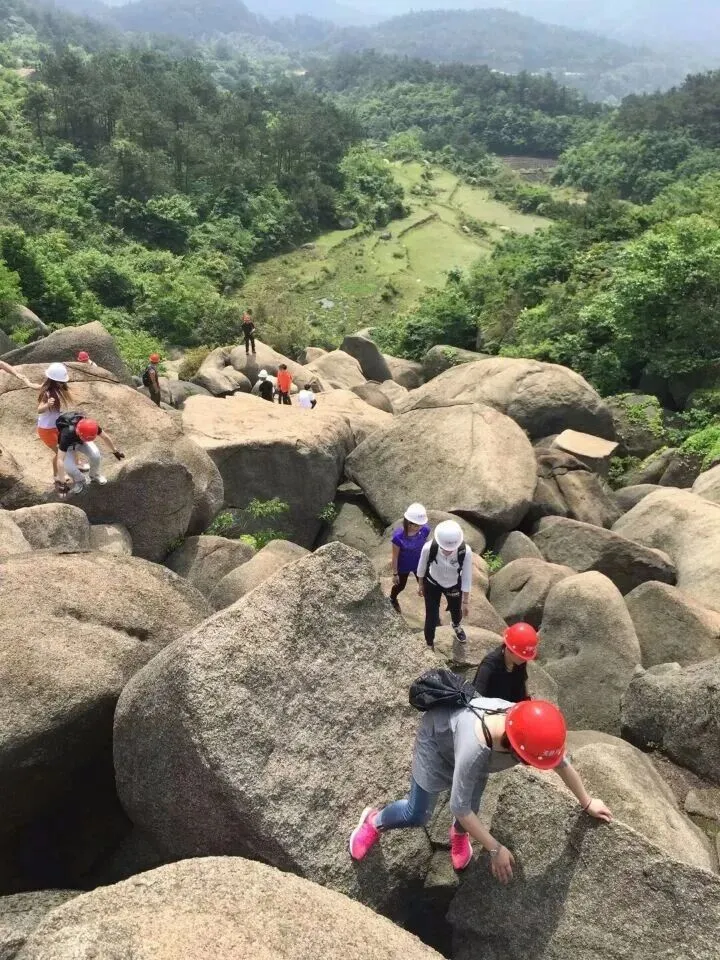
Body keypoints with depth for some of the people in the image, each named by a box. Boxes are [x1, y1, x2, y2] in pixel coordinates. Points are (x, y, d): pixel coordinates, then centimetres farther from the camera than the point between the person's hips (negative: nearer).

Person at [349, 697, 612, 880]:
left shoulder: (533, 733, -32)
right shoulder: (474, 749, -48)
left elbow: (562, 764, -10)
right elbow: (458, 807, -33)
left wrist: (587, 802, 5)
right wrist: (495, 849, -23)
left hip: (470, 718, 4)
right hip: (439, 733, -4)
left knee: (473, 806, 4)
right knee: (416, 816, 1)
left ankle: (459, 833, 40)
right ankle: (374, 821, 32)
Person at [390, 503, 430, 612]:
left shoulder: (425, 530, -27)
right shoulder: (398, 536, -37)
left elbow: (425, 546, -5)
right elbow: (395, 556, -21)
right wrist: (395, 574, -8)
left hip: (419, 564, 2)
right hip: (403, 567, -2)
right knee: (400, 586, 27)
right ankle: (393, 599, 62)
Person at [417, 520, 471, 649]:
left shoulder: (465, 551, -36)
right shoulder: (429, 548, -36)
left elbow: (467, 577, -20)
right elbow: (422, 567, -12)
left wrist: (465, 602, -9)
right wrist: (420, 585, 5)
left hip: (454, 585, 1)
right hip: (432, 584, -1)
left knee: (456, 610, 27)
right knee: (432, 617, 7)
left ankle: (456, 626, 66)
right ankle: (429, 644, 41)